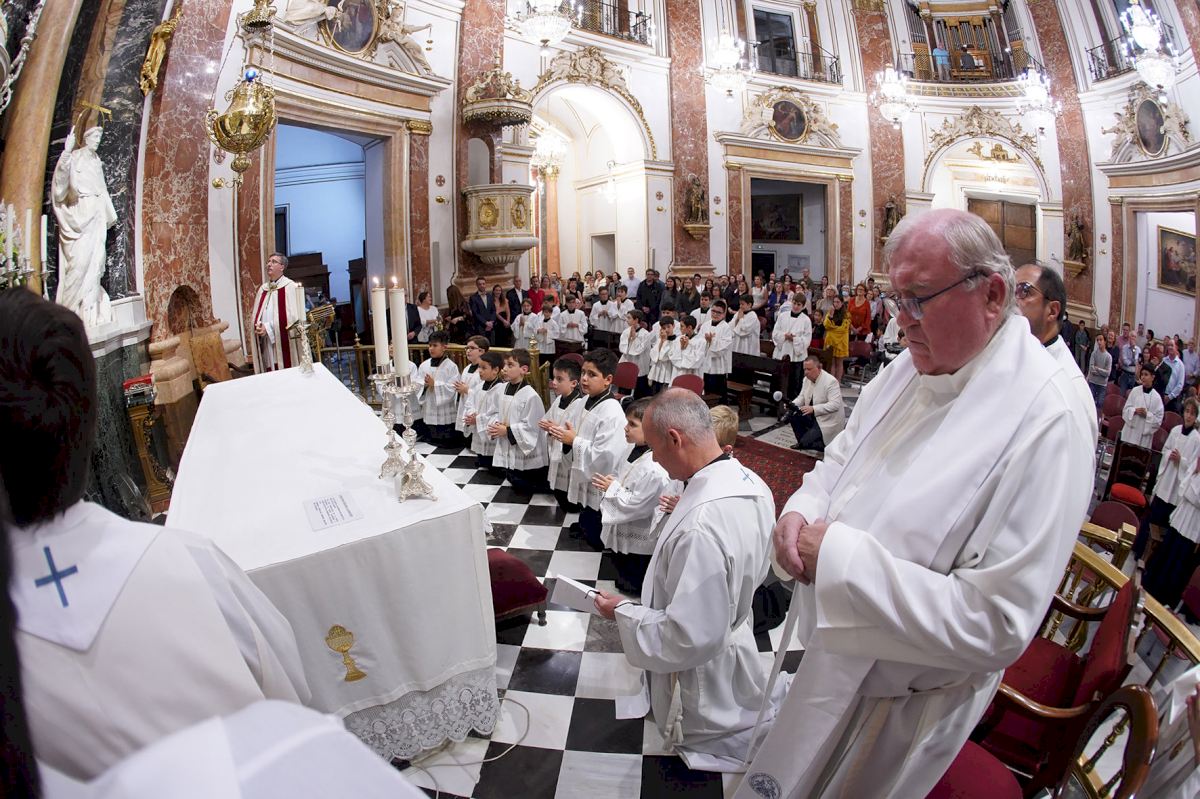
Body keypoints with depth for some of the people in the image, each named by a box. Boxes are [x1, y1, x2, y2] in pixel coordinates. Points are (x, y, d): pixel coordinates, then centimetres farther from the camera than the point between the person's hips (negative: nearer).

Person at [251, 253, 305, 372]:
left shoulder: (290, 287, -6)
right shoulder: (262, 289, 14)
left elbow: (292, 316, -14)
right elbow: (255, 316, 17)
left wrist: (268, 328, -16)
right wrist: (258, 326, -6)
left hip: (284, 344, -6)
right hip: (266, 345, 6)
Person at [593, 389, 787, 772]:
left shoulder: (698, 527, -37)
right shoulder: (750, 482, -8)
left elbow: (689, 639, -30)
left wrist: (623, 612, -17)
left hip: (702, 676, -8)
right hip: (734, 636, 8)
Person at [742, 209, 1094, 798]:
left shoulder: (1047, 421, -28)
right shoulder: (915, 363, -4)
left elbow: (996, 625, -30)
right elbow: (844, 455, 9)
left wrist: (842, 559, -31)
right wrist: (801, 511, -13)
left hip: (901, 697, -6)